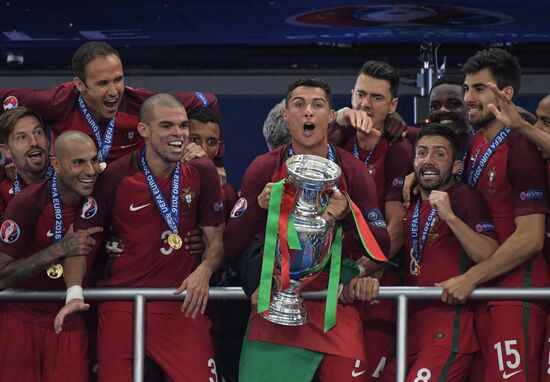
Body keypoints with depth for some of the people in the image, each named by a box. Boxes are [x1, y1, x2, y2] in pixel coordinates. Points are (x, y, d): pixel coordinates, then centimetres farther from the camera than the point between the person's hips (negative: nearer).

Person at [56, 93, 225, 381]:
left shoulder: (201, 172, -1)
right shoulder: (115, 176, -6)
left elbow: (215, 236, 5)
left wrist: (204, 271, -16)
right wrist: (74, 292, -14)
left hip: (183, 303, 1)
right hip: (121, 303, -1)